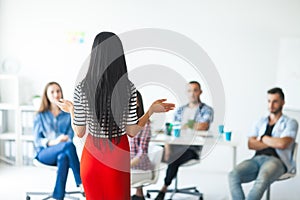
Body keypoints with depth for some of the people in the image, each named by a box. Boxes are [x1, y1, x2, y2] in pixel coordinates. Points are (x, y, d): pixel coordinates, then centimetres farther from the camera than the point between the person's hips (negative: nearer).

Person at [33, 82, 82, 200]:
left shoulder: (68, 115, 16)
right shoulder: (40, 116, 12)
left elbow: (71, 137, 6)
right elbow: (37, 141, 3)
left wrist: (65, 140, -21)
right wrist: (53, 142, -18)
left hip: (63, 153, 1)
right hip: (45, 153, -1)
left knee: (63, 158, -39)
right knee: (69, 145, -35)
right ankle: (80, 182, -34)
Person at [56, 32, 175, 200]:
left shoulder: (82, 88, -13)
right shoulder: (129, 88, -14)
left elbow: (79, 132, -8)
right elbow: (132, 131, -10)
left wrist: (71, 110, 10)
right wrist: (152, 110, 2)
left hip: (92, 153, 1)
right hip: (118, 154, 0)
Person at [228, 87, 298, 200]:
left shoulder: (290, 123, 12)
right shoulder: (261, 122, 24)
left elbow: (282, 144, -8)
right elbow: (250, 144, 8)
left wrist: (263, 138, 7)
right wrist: (273, 142, -1)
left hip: (277, 160, -4)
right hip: (257, 158, 4)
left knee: (263, 179, -40)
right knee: (233, 175, -28)